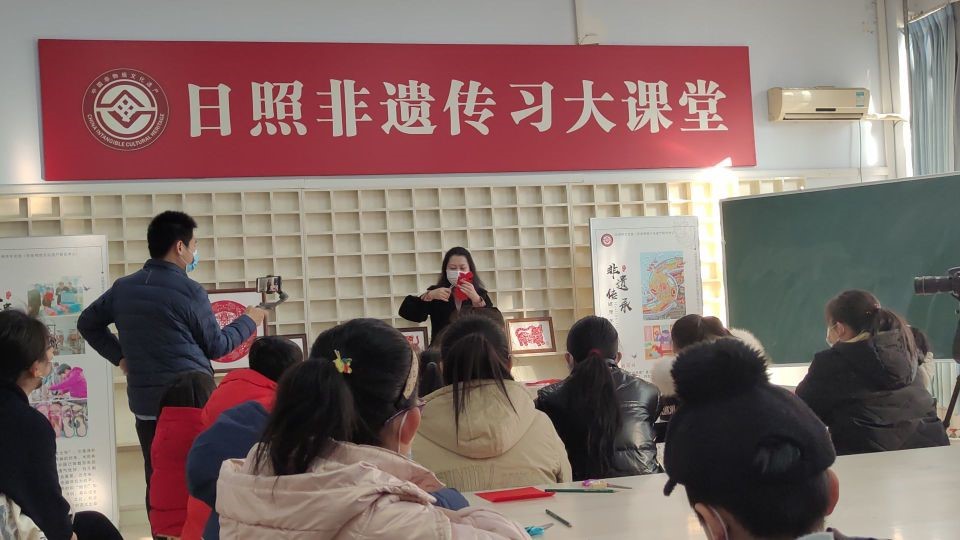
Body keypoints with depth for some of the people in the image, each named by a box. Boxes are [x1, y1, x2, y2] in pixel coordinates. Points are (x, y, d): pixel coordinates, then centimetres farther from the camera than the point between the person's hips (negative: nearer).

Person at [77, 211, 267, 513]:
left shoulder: (123, 288, 5)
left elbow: (87, 323, 19)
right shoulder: (189, 291, -12)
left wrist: (119, 356, 19)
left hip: (145, 403, 5)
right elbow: (216, 346, -2)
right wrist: (249, 321, 12)